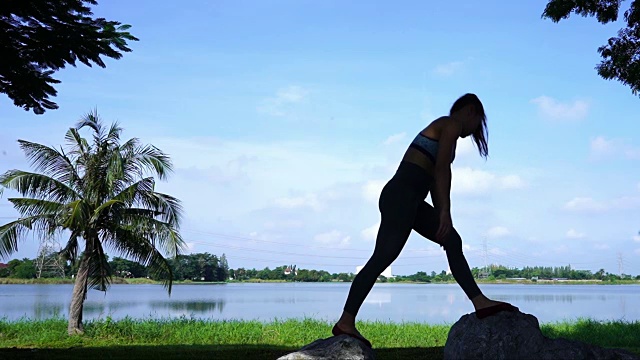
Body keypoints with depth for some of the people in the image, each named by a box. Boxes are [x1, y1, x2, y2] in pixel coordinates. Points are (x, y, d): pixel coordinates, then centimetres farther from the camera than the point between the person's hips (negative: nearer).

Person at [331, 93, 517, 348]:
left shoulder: (444, 129, 29)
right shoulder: (452, 124, 2)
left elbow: (435, 176, 26)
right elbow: (442, 169, -11)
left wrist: (441, 218, 23)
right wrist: (445, 213, -13)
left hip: (409, 199, 10)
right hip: (401, 195, -10)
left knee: (452, 242, 11)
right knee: (383, 257, -13)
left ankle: (481, 303, 12)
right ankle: (345, 322, -11)